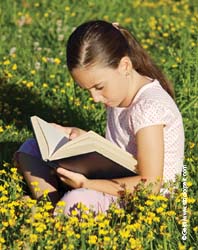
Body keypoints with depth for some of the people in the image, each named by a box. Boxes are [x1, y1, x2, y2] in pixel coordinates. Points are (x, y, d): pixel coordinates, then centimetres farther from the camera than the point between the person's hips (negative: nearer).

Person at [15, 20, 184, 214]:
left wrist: (86, 184, -29)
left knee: (76, 201, -39)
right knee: (30, 149, 6)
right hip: (118, 180, 10)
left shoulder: (150, 107, -24)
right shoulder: (116, 89, 3)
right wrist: (84, 138, -2)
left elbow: (150, 185, -26)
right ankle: (50, 205, -13)